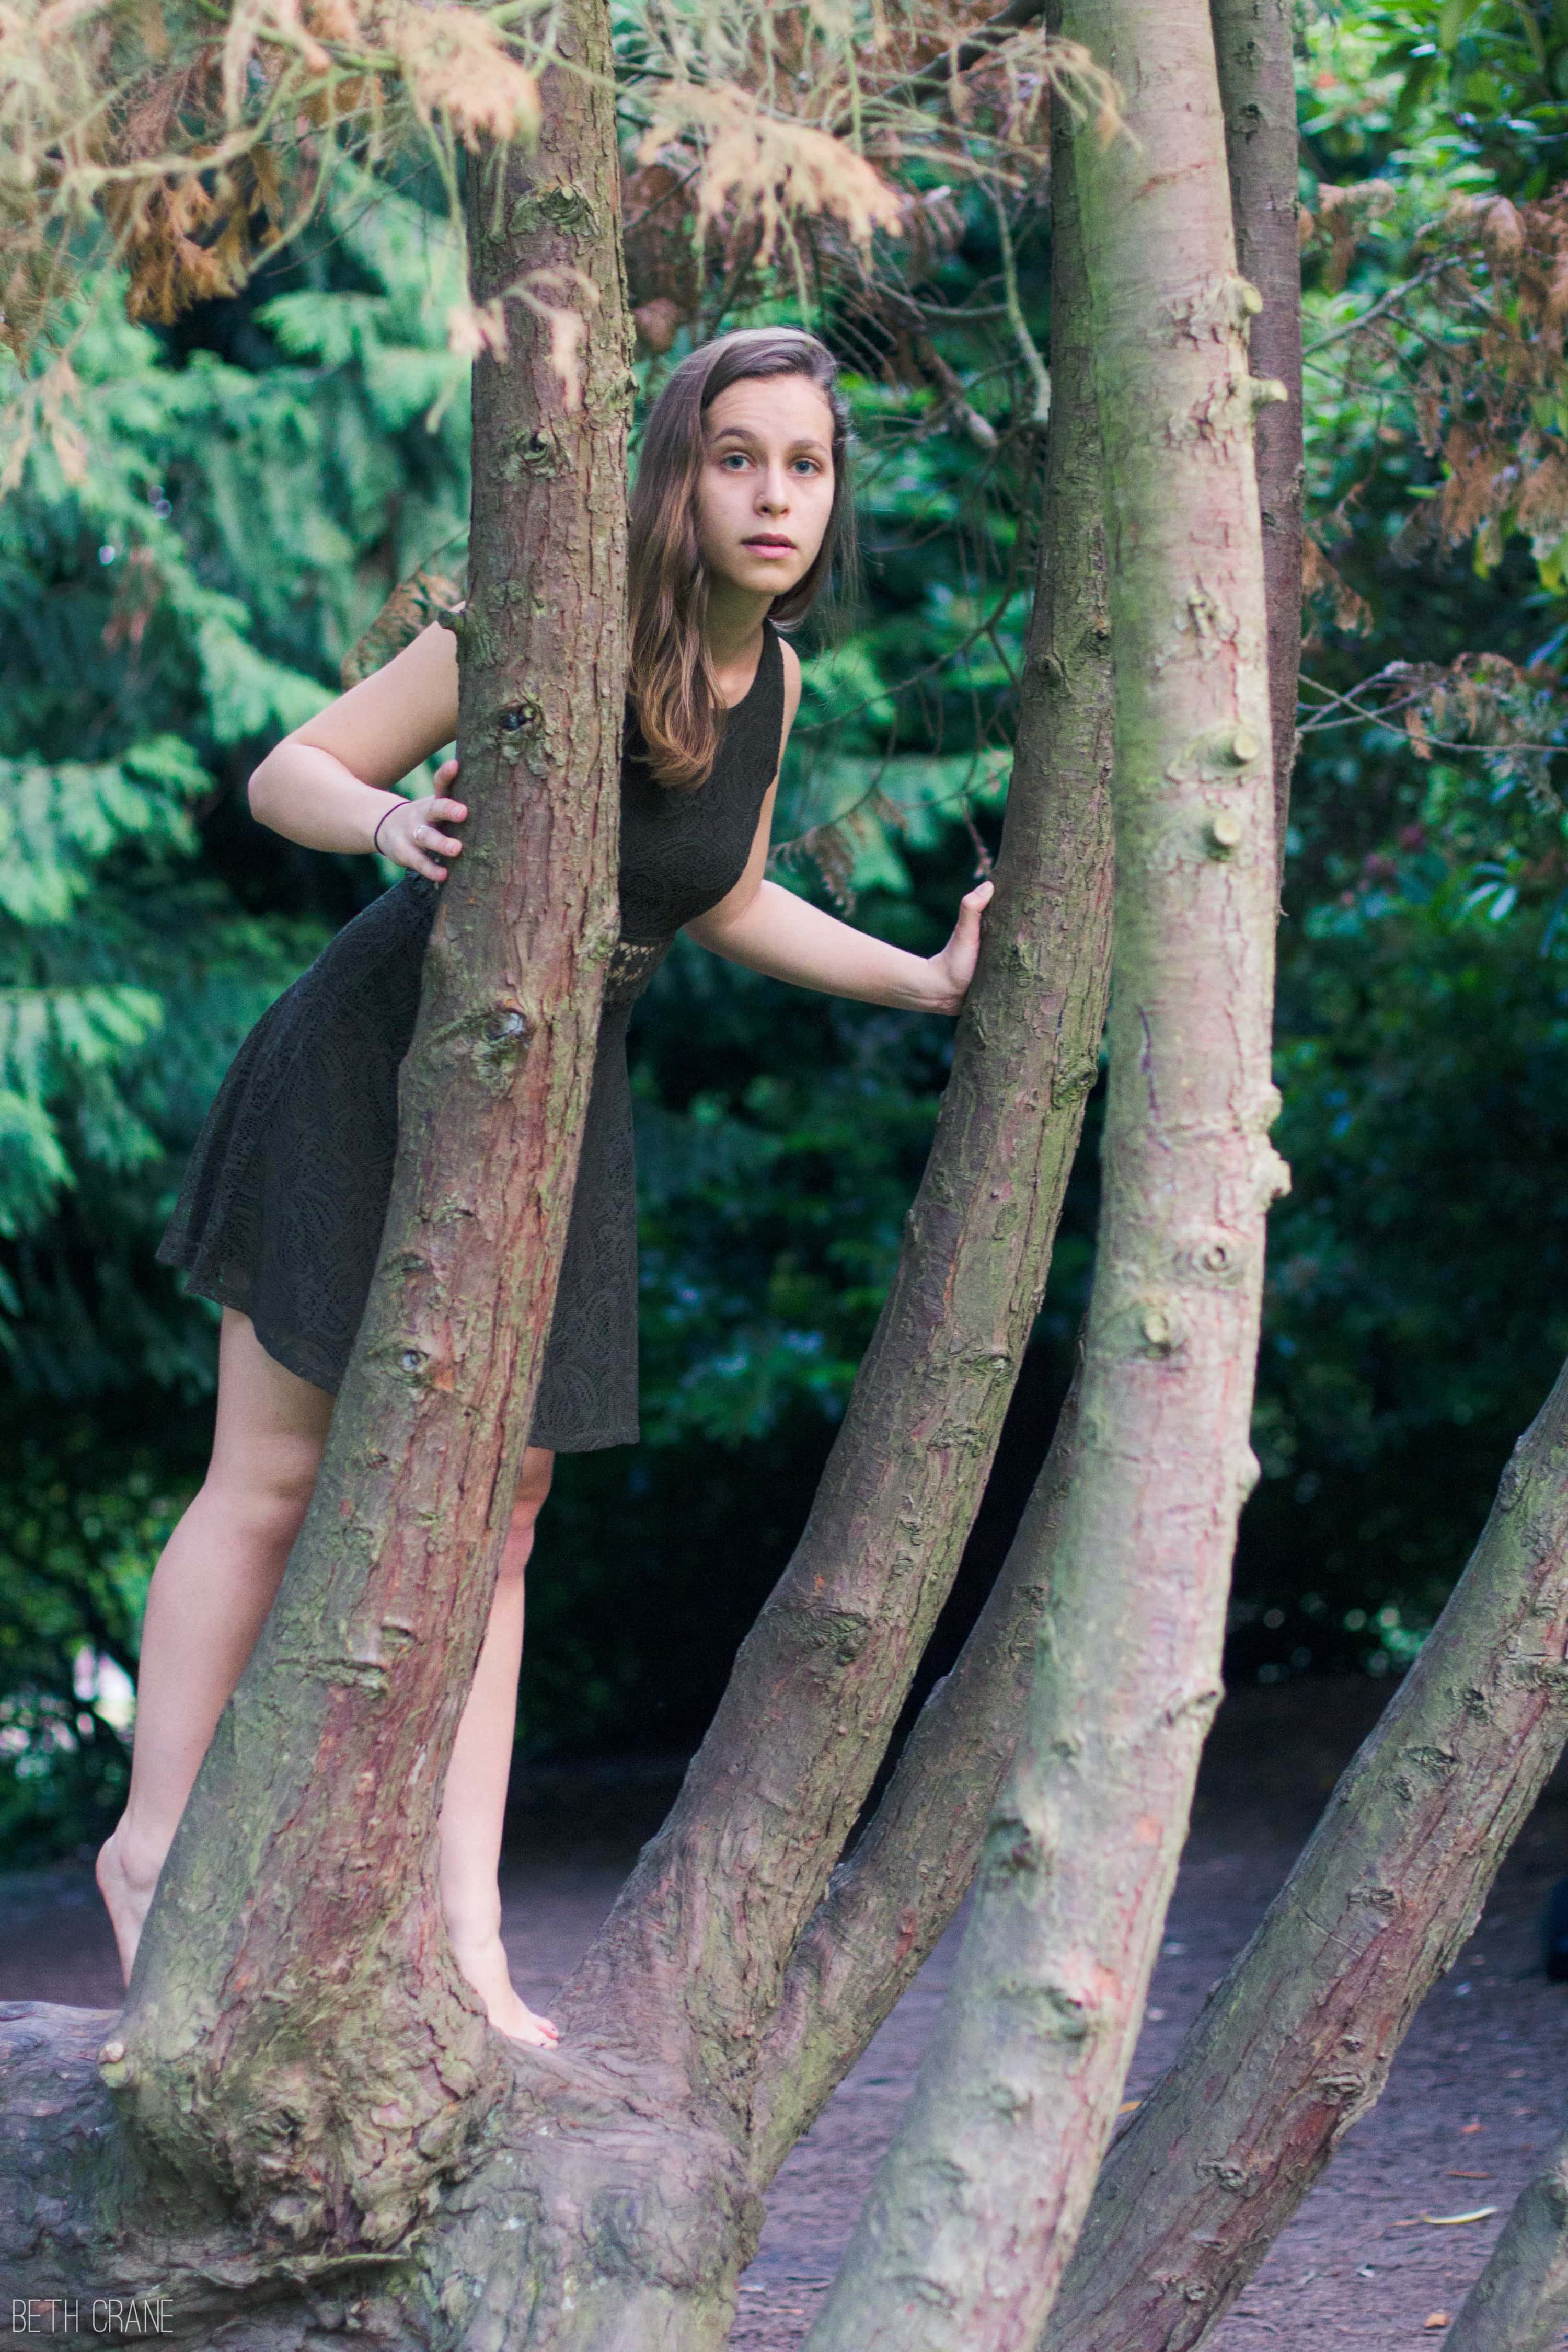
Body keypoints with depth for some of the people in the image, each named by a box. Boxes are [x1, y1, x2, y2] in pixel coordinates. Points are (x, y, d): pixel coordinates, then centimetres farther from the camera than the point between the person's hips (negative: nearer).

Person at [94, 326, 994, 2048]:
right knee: (273, 1474, 0)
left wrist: (928, 981, 8)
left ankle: (464, 1925, 4)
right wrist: (392, 822, -37)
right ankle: (153, 1842, 14)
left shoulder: (771, 680, -3)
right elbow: (288, 774, -16)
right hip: (372, 1066, -5)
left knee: (498, 1502, 2)